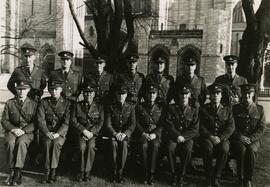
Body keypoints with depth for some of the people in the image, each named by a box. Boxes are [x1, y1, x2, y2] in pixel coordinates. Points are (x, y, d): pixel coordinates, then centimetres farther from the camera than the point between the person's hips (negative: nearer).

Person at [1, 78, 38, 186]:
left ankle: (18, 172, -29)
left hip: (27, 131, -1)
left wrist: (23, 130, -15)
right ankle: (12, 171, -21)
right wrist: (13, 129, -12)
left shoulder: (33, 104, 5)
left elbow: (35, 122, 0)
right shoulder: (9, 103, 10)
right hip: (12, 130, 2)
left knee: (21, 143, -34)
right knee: (10, 143, -31)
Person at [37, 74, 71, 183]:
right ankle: (47, 171, -21)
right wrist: (47, 132, -15)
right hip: (46, 132, 1)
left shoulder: (66, 103, 3)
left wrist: (58, 133, -19)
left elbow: (66, 122, -5)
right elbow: (40, 119, -1)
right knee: (47, 143, -30)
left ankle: (53, 171, -23)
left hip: (60, 133, -1)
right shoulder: (44, 102, 8)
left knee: (56, 143, -31)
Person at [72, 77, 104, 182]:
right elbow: (74, 121, 4)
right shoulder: (78, 105, 11)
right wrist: (84, 131, -9)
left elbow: (101, 123, 3)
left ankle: (87, 171, -17)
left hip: (94, 133, 0)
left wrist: (91, 132, -11)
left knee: (91, 146, -29)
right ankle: (81, 171, -13)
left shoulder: (99, 106, 10)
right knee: (82, 146, -28)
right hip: (81, 132, 0)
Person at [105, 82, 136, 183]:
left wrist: (125, 134, -17)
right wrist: (115, 133, -16)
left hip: (126, 134, 0)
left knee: (124, 144, -32)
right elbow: (108, 124, 1)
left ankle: (120, 172, -22)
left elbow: (133, 124, -1)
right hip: (113, 133, 0)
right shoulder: (110, 107, 8)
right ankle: (114, 172, -19)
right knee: (114, 144, -31)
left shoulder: (131, 107, 8)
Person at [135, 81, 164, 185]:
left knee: (155, 145, -33)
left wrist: (155, 134, -12)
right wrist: (143, 133, -11)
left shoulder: (160, 108, 14)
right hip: (143, 134, 0)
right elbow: (137, 123, 7)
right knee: (144, 145, -33)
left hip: (156, 135, 0)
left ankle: (151, 174, -26)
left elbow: (162, 125, 5)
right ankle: (145, 174, -22)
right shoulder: (139, 107, 14)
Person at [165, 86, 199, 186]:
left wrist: (183, 137, -15)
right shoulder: (171, 108, 5)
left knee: (188, 149, -31)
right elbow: (168, 125, -2)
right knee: (170, 148, -30)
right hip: (173, 136, 1)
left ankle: (181, 175, -12)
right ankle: (174, 174, -10)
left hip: (187, 137, 0)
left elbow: (195, 129, -2)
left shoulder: (194, 109, 3)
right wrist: (178, 136, -15)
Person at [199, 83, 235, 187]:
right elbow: (201, 127, -1)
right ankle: (208, 178, -15)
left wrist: (220, 138, -15)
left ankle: (216, 178, -15)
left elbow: (231, 127, 0)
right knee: (208, 147, -34)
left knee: (225, 148, -32)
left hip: (222, 138, 1)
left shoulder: (227, 109, 10)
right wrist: (211, 137, -17)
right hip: (207, 137, -1)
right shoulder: (203, 109, 7)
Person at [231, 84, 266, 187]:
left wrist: (250, 139, -12)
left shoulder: (259, 109, 8)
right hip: (238, 138, 0)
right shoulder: (235, 108, 8)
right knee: (241, 149, -32)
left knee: (251, 150, -32)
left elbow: (261, 128, 2)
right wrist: (240, 137, -11)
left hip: (253, 139, 0)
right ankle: (241, 178, -14)